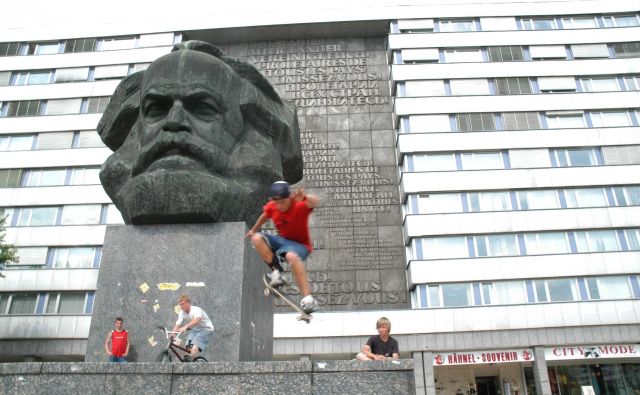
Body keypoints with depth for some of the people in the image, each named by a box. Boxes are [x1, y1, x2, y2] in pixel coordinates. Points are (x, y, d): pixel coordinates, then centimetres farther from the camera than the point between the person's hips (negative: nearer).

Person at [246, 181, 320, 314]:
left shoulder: (300, 206, -23)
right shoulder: (271, 207, -8)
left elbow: (315, 201, -45)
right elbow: (264, 216, 17)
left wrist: (304, 197, -68)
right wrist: (254, 229, 32)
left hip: (300, 244, -5)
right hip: (282, 240, 6)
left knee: (291, 256, -40)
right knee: (256, 238, -18)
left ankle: (307, 298, -42)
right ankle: (276, 271, -19)